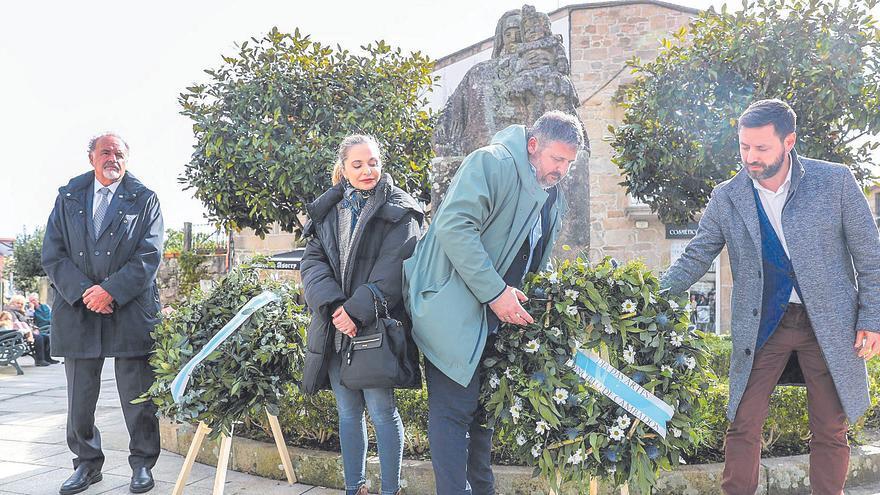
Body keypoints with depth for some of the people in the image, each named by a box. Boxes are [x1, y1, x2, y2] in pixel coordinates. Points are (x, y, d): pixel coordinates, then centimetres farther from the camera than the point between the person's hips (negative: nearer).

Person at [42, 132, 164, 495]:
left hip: (131, 311, -2)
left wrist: (110, 290, -15)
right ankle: (87, 463, 24)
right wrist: (83, 292, -10)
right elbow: (53, 254, 4)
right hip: (77, 310, 3)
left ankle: (142, 463, 15)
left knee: (138, 394, 2)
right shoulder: (68, 198, 11)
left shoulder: (144, 200, 5)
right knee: (80, 395, 10)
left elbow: (149, 257, -5)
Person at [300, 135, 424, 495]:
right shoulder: (328, 211, 13)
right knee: (347, 411, 11)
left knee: (381, 409, -5)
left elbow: (393, 267, -10)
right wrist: (334, 305, -14)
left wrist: (358, 311, -19)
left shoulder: (399, 210, 0)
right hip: (335, 326, 5)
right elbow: (312, 262, 4)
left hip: (377, 325, -4)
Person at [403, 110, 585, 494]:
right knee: (453, 411, -7)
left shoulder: (554, 199, 13)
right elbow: (454, 225, -26)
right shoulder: (491, 163, -14)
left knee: (482, 409, 17)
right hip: (456, 311, -9)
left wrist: (531, 300, 9)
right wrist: (495, 292, -25)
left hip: (500, 316, 9)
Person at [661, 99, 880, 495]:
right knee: (743, 426, 1)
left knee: (830, 431, 9)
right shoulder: (726, 198, -2)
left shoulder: (836, 182, -6)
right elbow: (695, 258, 3)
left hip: (829, 324, -1)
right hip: (761, 325, 1)